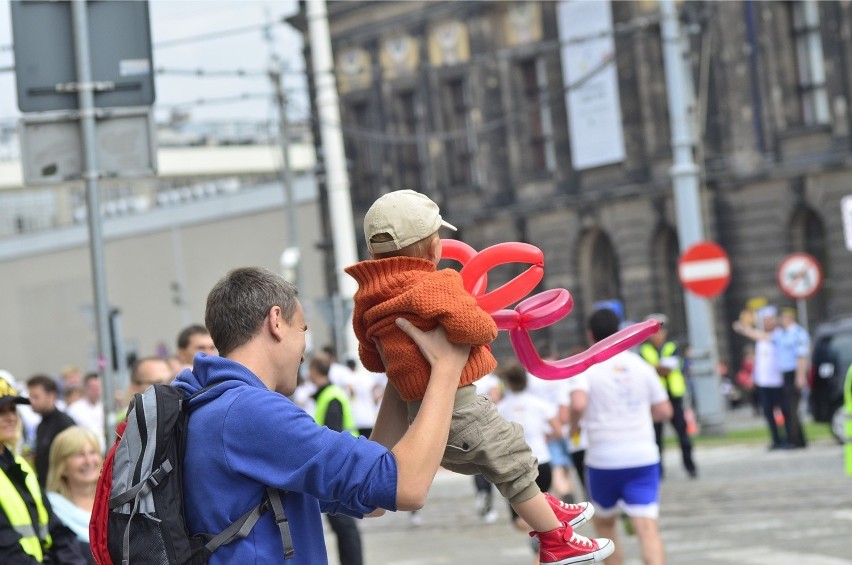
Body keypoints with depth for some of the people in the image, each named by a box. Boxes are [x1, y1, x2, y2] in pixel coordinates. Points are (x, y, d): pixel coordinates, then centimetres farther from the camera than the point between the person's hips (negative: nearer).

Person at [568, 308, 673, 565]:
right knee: (648, 528, -8)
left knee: (604, 522, 21)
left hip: (603, 459, -2)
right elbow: (664, 410, 9)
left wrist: (574, 426, -3)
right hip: (644, 456, 2)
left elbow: (578, 404, -23)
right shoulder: (639, 364, 7)